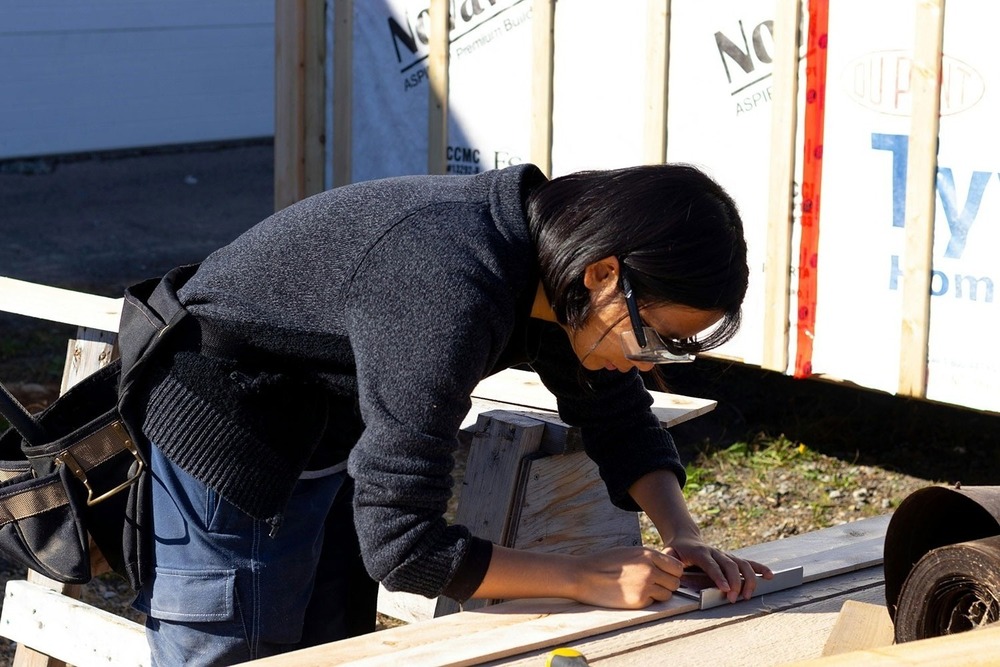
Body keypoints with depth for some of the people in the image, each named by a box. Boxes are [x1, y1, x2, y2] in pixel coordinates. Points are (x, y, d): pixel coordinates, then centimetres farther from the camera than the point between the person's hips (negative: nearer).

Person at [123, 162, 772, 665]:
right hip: (224, 458, -9)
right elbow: (400, 544, -34)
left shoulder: (554, 253, -10)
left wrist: (683, 536, -9)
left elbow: (618, 415, 7)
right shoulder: (451, 299, -38)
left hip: (330, 452, 9)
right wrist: (588, 577, -26)